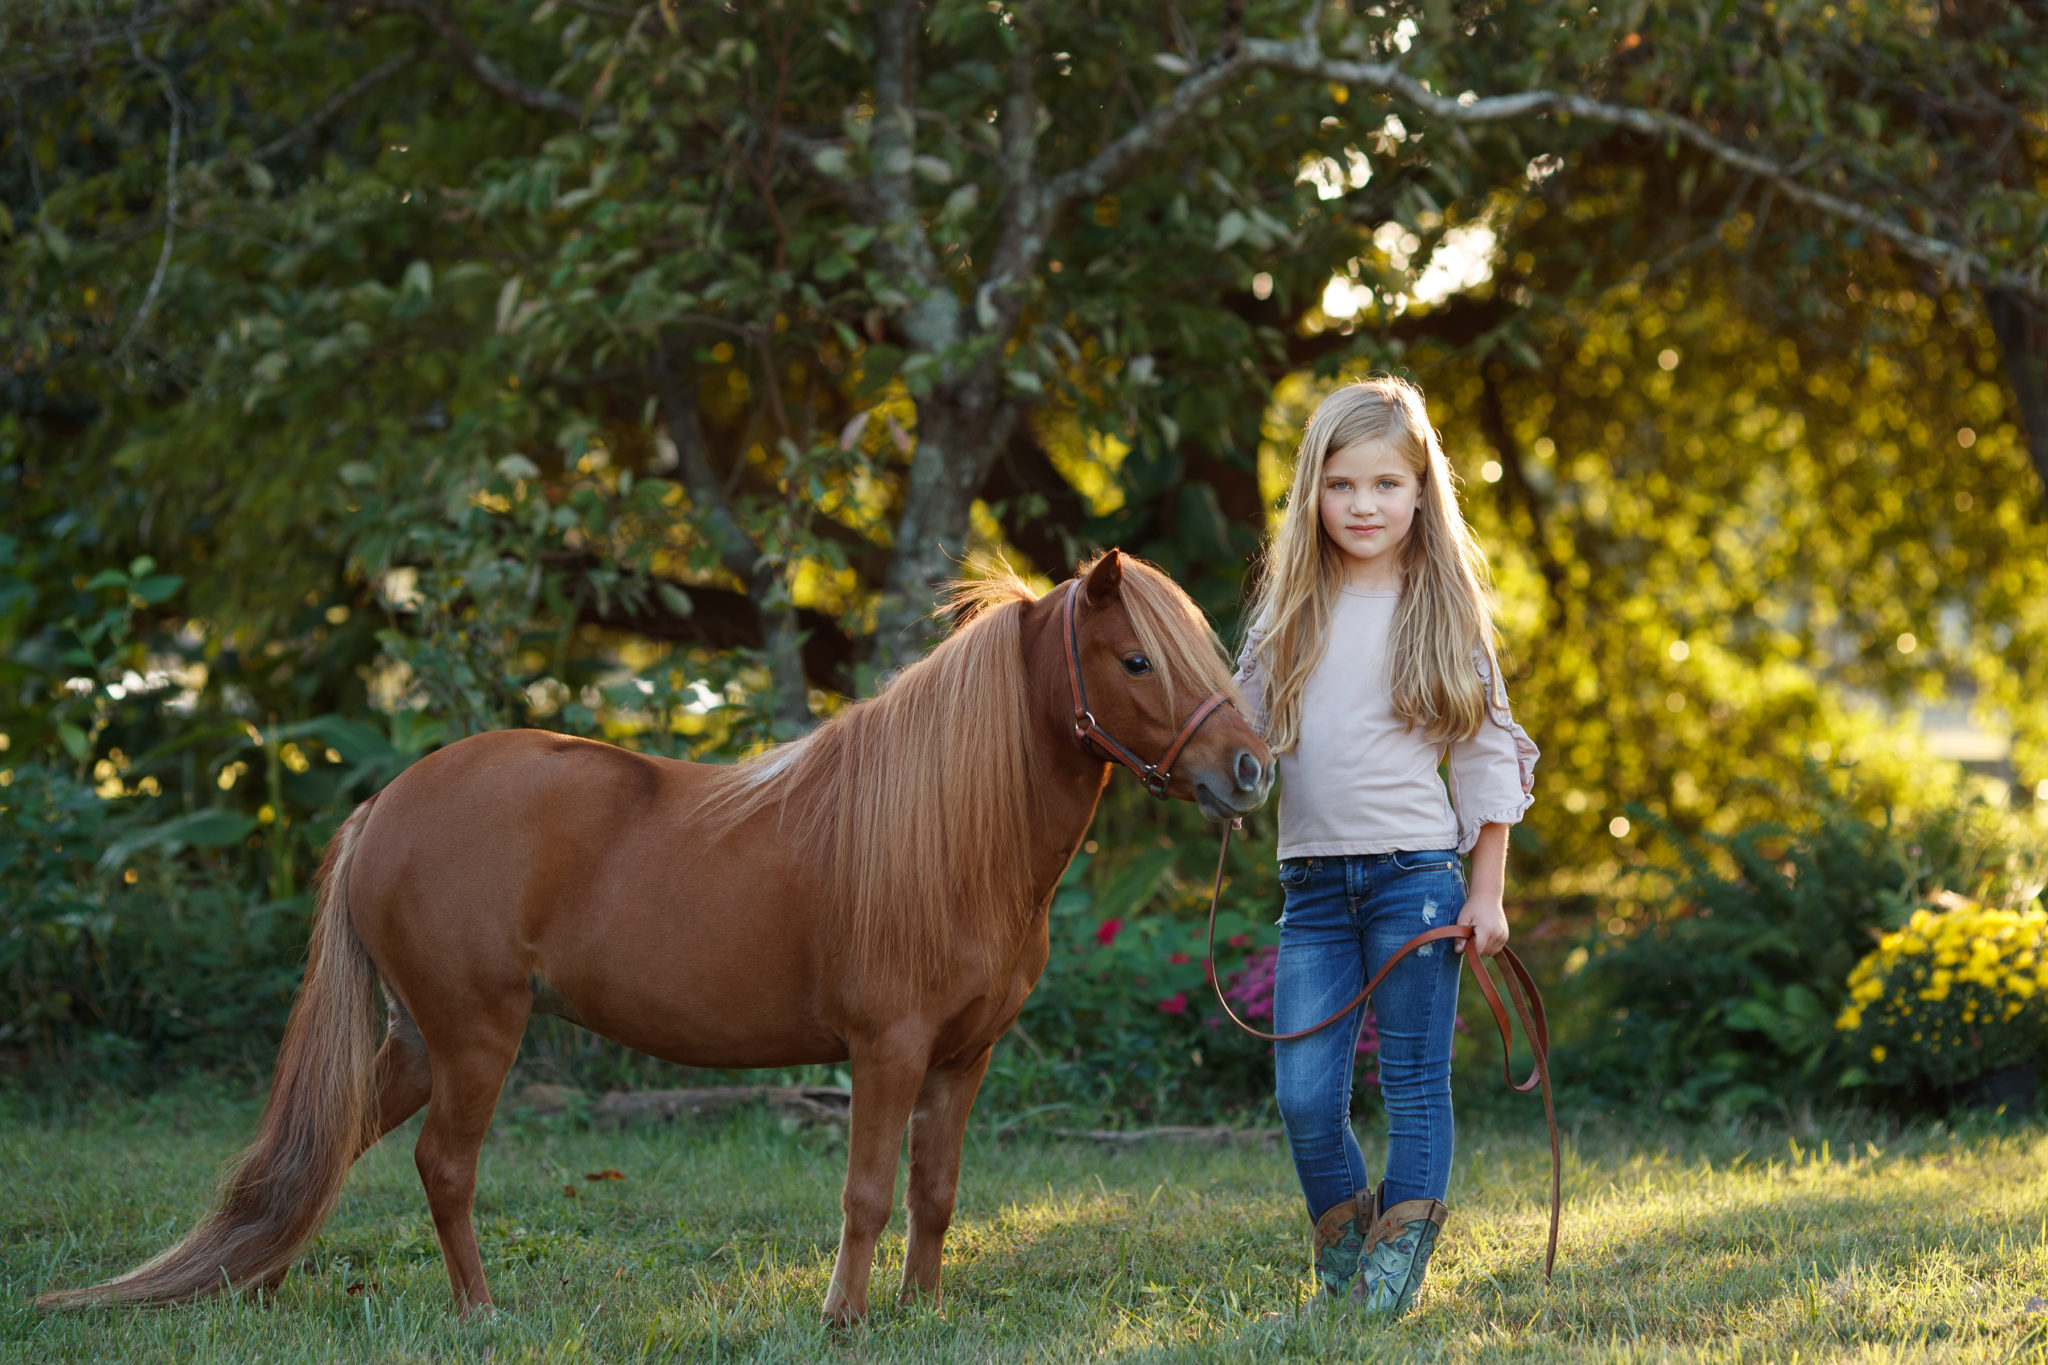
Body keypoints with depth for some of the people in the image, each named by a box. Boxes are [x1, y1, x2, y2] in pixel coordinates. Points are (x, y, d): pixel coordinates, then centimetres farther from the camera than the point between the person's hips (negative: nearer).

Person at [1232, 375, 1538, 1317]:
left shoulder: (1443, 611, 1)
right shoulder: (1291, 610, 9)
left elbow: (1490, 755, 3)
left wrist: (1488, 894, -1)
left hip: (1414, 873, -3)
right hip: (1311, 879, 3)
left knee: (1414, 1087, 2)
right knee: (1303, 1096, 0)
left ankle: (1395, 1265, 12)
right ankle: (1340, 1239, 22)